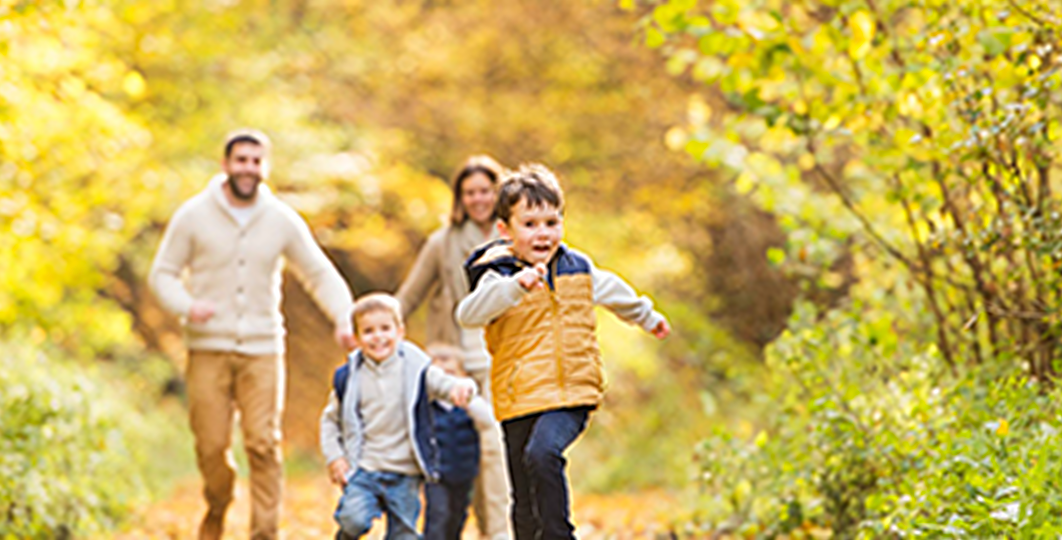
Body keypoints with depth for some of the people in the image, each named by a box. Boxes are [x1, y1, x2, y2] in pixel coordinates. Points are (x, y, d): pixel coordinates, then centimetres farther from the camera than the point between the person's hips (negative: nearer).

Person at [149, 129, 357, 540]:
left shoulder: (282, 220, 5)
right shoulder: (194, 216, 1)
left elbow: (321, 275, 11)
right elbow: (163, 273, 5)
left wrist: (343, 318, -7)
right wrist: (186, 306, -16)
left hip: (262, 351, 1)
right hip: (208, 349, -1)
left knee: (263, 444, -10)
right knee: (211, 445, -1)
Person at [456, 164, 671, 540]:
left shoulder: (578, 268, 8)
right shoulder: (499, 276, -4)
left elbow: (612, 292, 29)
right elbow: (468, 314, -25)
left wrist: (647, 317, 46)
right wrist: (515, 286, -39)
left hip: (571, 395, 0)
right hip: (519, 401, 0)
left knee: (542, 454, -29)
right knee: (525, 505, 5)